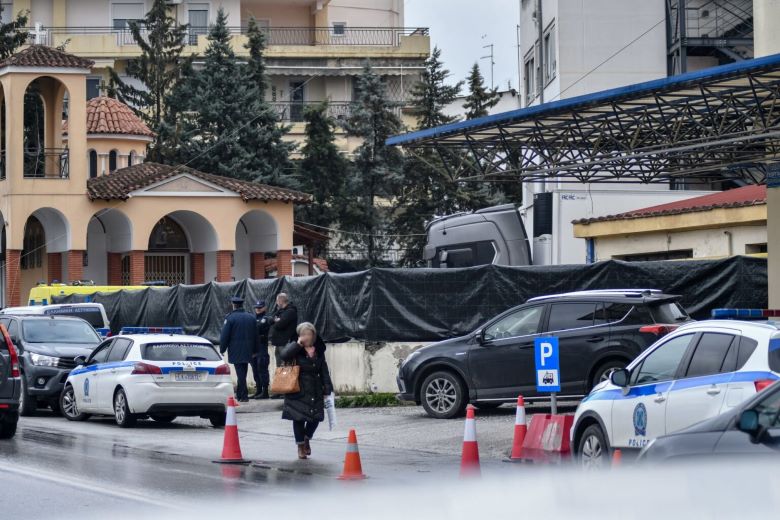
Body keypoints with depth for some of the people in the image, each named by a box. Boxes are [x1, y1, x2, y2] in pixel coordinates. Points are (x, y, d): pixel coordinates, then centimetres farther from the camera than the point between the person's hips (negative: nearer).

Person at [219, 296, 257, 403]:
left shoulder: (230, 318, -10)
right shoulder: (251, 317, 8)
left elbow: (224, 336, -10)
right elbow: (255, 335, 12)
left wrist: (222, 349, -1)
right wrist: (254, 350, 18)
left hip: (236, 352, -5)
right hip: (248, 351, 5)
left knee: (240, 373, -4)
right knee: (243, 373, 16)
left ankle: (244, 396, -8)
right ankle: (240, 393, 25)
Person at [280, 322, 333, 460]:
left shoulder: (318, 350, 8)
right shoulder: (294, 348, -3)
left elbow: (324, 371, 10)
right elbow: (284, 355, -25)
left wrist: (327, 390, 5)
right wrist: (298, 344, -24)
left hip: (315, 390, 3)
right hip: (298, 390, -3)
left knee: (316, 417, 2)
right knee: (299, 418, 1)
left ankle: (307, 439, 32)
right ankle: (300, 446, 18)